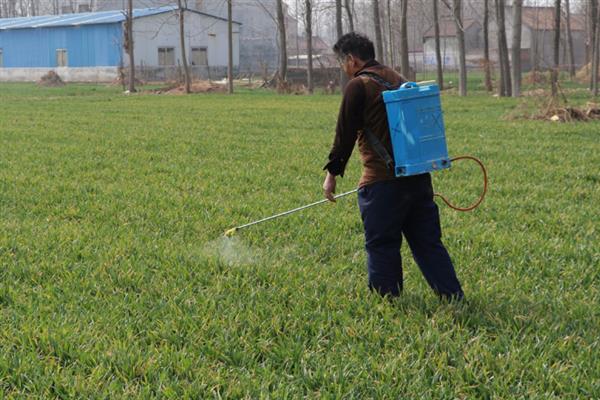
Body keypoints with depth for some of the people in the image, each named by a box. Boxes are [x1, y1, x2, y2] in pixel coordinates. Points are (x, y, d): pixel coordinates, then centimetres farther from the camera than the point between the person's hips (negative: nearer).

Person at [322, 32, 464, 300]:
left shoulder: (358, 85, -6)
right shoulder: (398, 80, 17)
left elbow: (345, 134, -8)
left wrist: (332, 173, -1)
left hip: (382, 181, -8)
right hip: (418, 175, 8)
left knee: (381, 245, 2)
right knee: (428, 242, 11)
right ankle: (453, 296, 9)